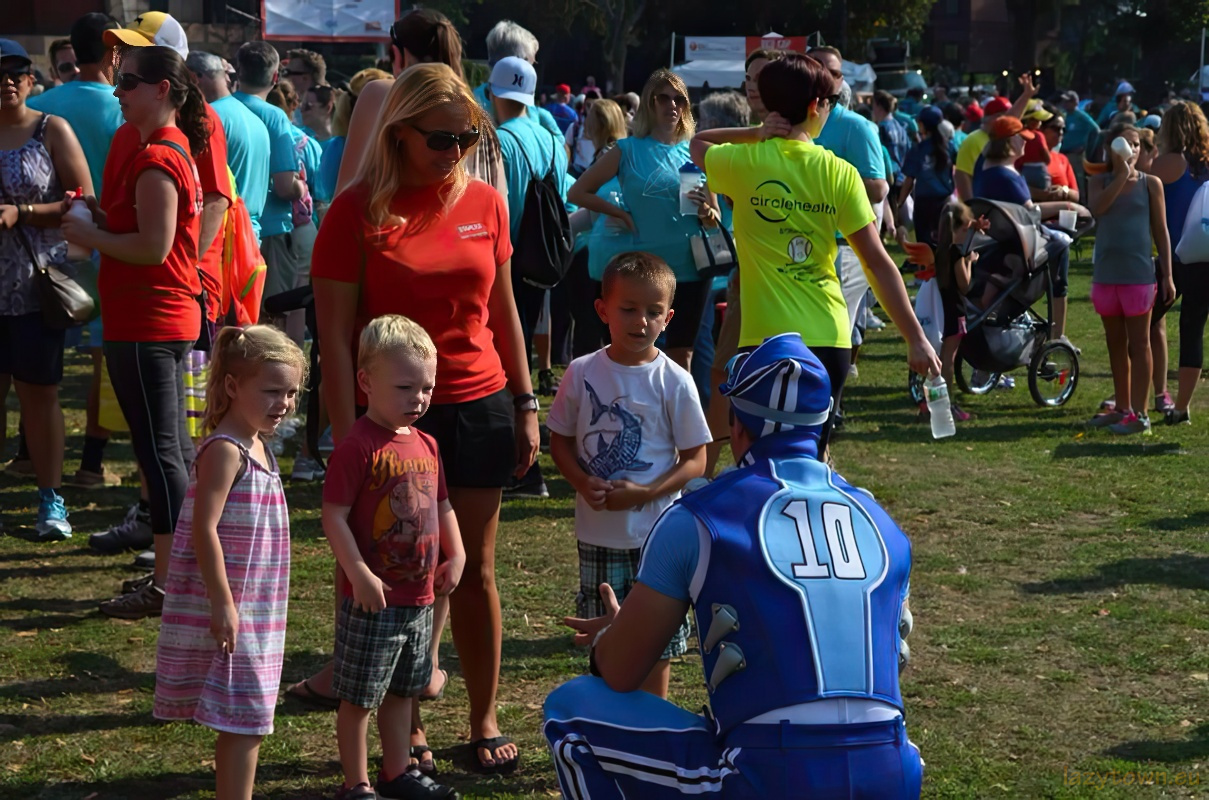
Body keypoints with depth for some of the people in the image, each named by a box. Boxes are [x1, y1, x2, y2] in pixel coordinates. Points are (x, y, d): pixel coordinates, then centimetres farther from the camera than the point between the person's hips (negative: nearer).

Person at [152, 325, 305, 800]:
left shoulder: (257, 448, 13)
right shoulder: (224, 451, -16)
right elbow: (204, 530, -22)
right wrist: (222, 603, -23)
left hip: (254, 607, 9)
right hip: (229, 607, -9)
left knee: (243, 723, 14)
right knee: (244, 718, -7)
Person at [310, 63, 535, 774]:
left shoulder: (485, 204, 4)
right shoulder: (358, 211, -8)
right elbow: (335, 333, -8)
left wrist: (525, 405, 10)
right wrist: (348, 432, -13)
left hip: (479, 408, 3)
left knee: (475, 570, 9)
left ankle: (486, 721, 21)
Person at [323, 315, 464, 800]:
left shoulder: (426, 445, 8)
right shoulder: (359, 446, -17)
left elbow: (442, 506, 19)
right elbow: (334, 516, -19)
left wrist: (456, 555, 8)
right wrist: (360, 574, -22)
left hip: (419, 597, 8)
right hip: (373, 598, -8)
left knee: (402, 690, 20)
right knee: (359, 696, 3)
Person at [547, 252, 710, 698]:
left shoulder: (674, 382, -8)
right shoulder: (583, 373, -3)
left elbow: (695, 460, -6)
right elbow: (560, 440, 5)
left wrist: (644, 492, -20)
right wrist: (584, 484, -14)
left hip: (657, 531, -2)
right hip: (598, 532, 2)